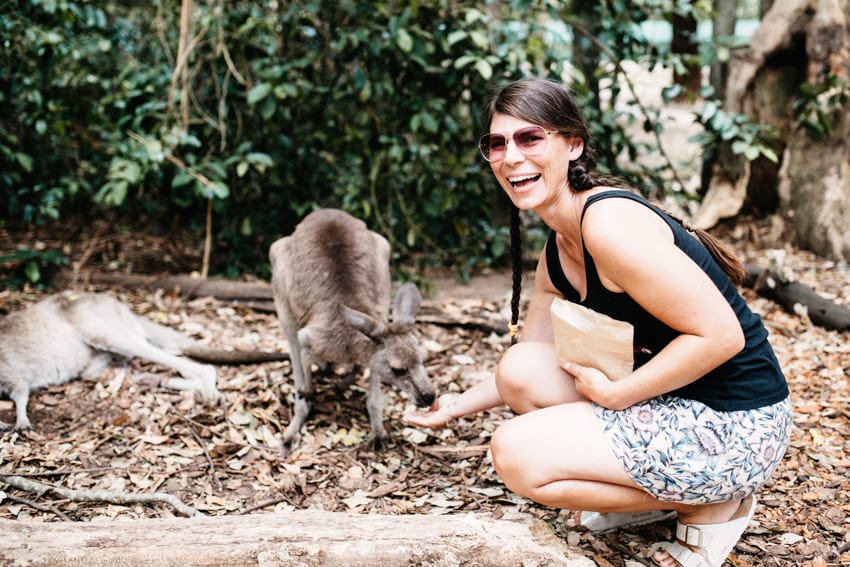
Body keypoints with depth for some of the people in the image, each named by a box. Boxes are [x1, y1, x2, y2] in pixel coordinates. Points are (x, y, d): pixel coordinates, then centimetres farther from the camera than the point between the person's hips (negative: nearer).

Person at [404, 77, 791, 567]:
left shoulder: (610, 221, -22)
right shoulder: (557, 255, 8)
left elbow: (722, 334, -23)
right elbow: (530, 368, 22)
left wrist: (613, 394, -17)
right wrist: (457, 406, 21)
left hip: (736, 424, -9)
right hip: (672, 403, 9)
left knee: (517, 453, -12)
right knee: (521, 368, 3)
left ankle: (712, 505, 2)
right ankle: (657, 493, 11)